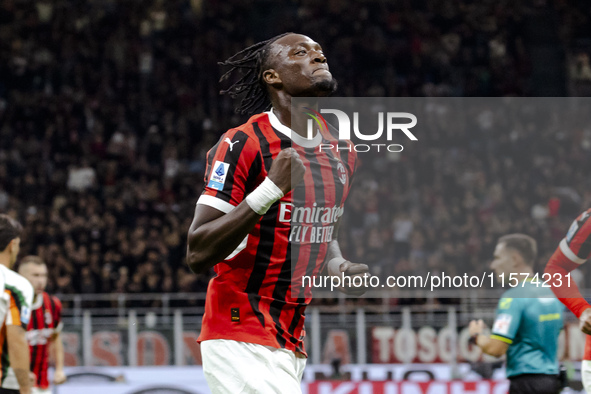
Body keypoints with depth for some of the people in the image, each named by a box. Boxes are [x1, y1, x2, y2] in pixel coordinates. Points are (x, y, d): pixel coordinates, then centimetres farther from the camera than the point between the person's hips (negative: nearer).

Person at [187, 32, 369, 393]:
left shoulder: (343, 153, 11)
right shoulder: (243, 145, -13)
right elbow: (198, 254, -19)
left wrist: (337, 267, 5)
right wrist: (270, 190, -28)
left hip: (291, 346, 8)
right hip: (241, 343, -8)